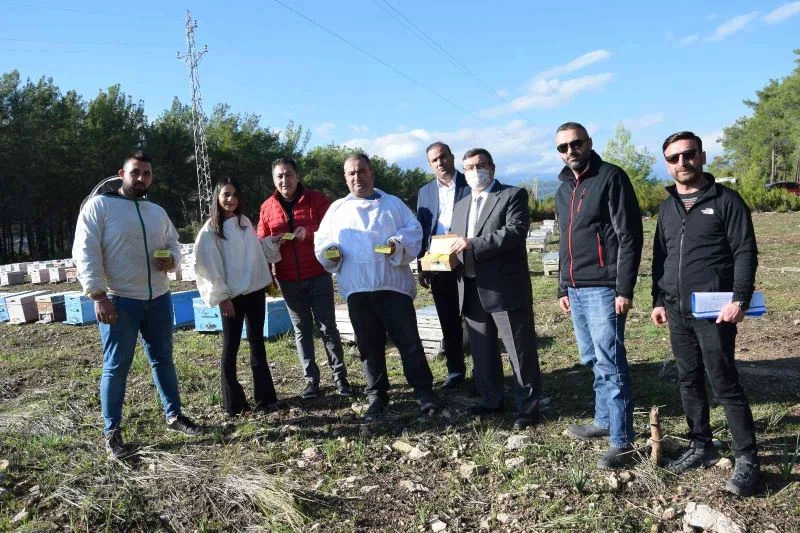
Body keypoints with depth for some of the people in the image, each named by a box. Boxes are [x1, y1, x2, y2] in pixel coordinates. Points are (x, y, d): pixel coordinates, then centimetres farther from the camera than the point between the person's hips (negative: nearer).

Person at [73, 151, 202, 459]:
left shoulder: (157, 212, 13)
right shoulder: (99, 205, -6)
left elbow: (173, 243, 22)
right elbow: (85, 252, -11)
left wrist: (172, 260, -3)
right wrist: (98, 295, -18)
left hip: (159, 299, 6)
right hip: (119, 301, -5)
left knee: (163, 359, 15)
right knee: (116, 367, 2)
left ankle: (174, 415, 28)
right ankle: (111, 432, 15)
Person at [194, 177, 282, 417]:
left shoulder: (245, 222, 9)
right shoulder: (210, 230, -7)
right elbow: (208, 267, -10)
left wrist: (272, 242, 4)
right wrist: (221, 296, -12)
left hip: (255, 290, 6)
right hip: (232, 296, -5)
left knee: (257, 343, 11)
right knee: (231, 347, 4)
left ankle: (264, 396, 21)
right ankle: (233, 402, 14)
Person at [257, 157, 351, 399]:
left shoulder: (316, 199, -2)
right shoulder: (267, 207, 5)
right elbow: (261, 242, 10)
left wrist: (309, 231, -21)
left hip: (318, 276, -2)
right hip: (288, 281, 2)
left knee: (328, 327, 2)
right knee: (302, 330, 9)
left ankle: (340, 377, 12)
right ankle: (311, 379, 17)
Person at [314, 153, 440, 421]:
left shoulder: (393, 204, 11)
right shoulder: (337, 208, 16)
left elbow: (414, 230, 3)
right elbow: (321, 241, 14)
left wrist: (399, 243, -17)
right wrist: (329, 252, -8)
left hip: (393, 285, -2)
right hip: (357, 289, 2)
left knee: (408, 340, 0)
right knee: (369, 346, 9)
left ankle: (424, 390, 12)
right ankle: (377, 396, 22)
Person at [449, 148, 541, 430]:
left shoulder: (513, 195, -2)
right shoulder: (461, 206, 19)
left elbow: (516, 231, -17)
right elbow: (456, 244, 21)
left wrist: (474, 244, -22)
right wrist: (449, 252, -3)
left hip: (505, 288, -6)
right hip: (472, 290, 7)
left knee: (520, 351, 2)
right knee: (481, 351, 16)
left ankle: (528, 407, 14)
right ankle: (491, 400, 31)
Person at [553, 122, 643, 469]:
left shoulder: (611, 178, -7)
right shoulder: (564, 190, 16)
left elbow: (629, 236, -12)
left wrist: (624, 289, -17)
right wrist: (563, 288, 19)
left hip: (603, 289, -8)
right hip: (576, 290, 8)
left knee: (610, 364, -5)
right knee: (593, 361, 16)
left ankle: (622, 442, 4)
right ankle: (604, 421, 30)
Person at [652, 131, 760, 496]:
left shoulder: (726, 200, -3)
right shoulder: (667, 208, 14)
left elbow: (745, 252, -8)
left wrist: (739, 299, -17)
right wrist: (658, 300, 12)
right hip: (677, 312, 6)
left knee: (724, 383, -2)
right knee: (689, 381, 12)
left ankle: (746, 459, 10)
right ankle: (701, 447, 25)